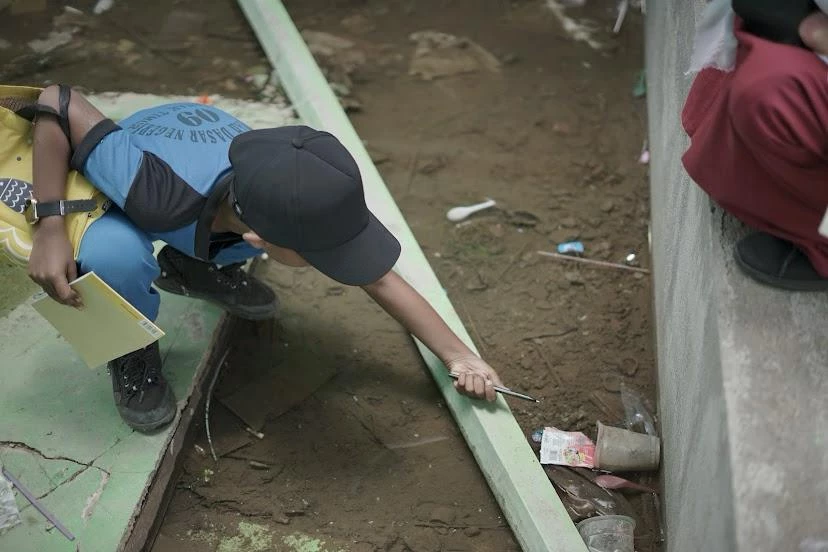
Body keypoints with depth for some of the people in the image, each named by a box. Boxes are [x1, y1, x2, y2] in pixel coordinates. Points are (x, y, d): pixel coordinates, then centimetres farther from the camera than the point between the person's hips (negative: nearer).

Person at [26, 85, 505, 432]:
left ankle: (192, 265, 11)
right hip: (119, 189, -4)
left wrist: (459, 356, -18)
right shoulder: (161, 193, -47)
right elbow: (57, 102, -35)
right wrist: (50, 226, -37)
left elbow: (378, 278, -18)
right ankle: (132, 352, -2)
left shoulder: (294, 205, -32)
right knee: (117, 255, -37)